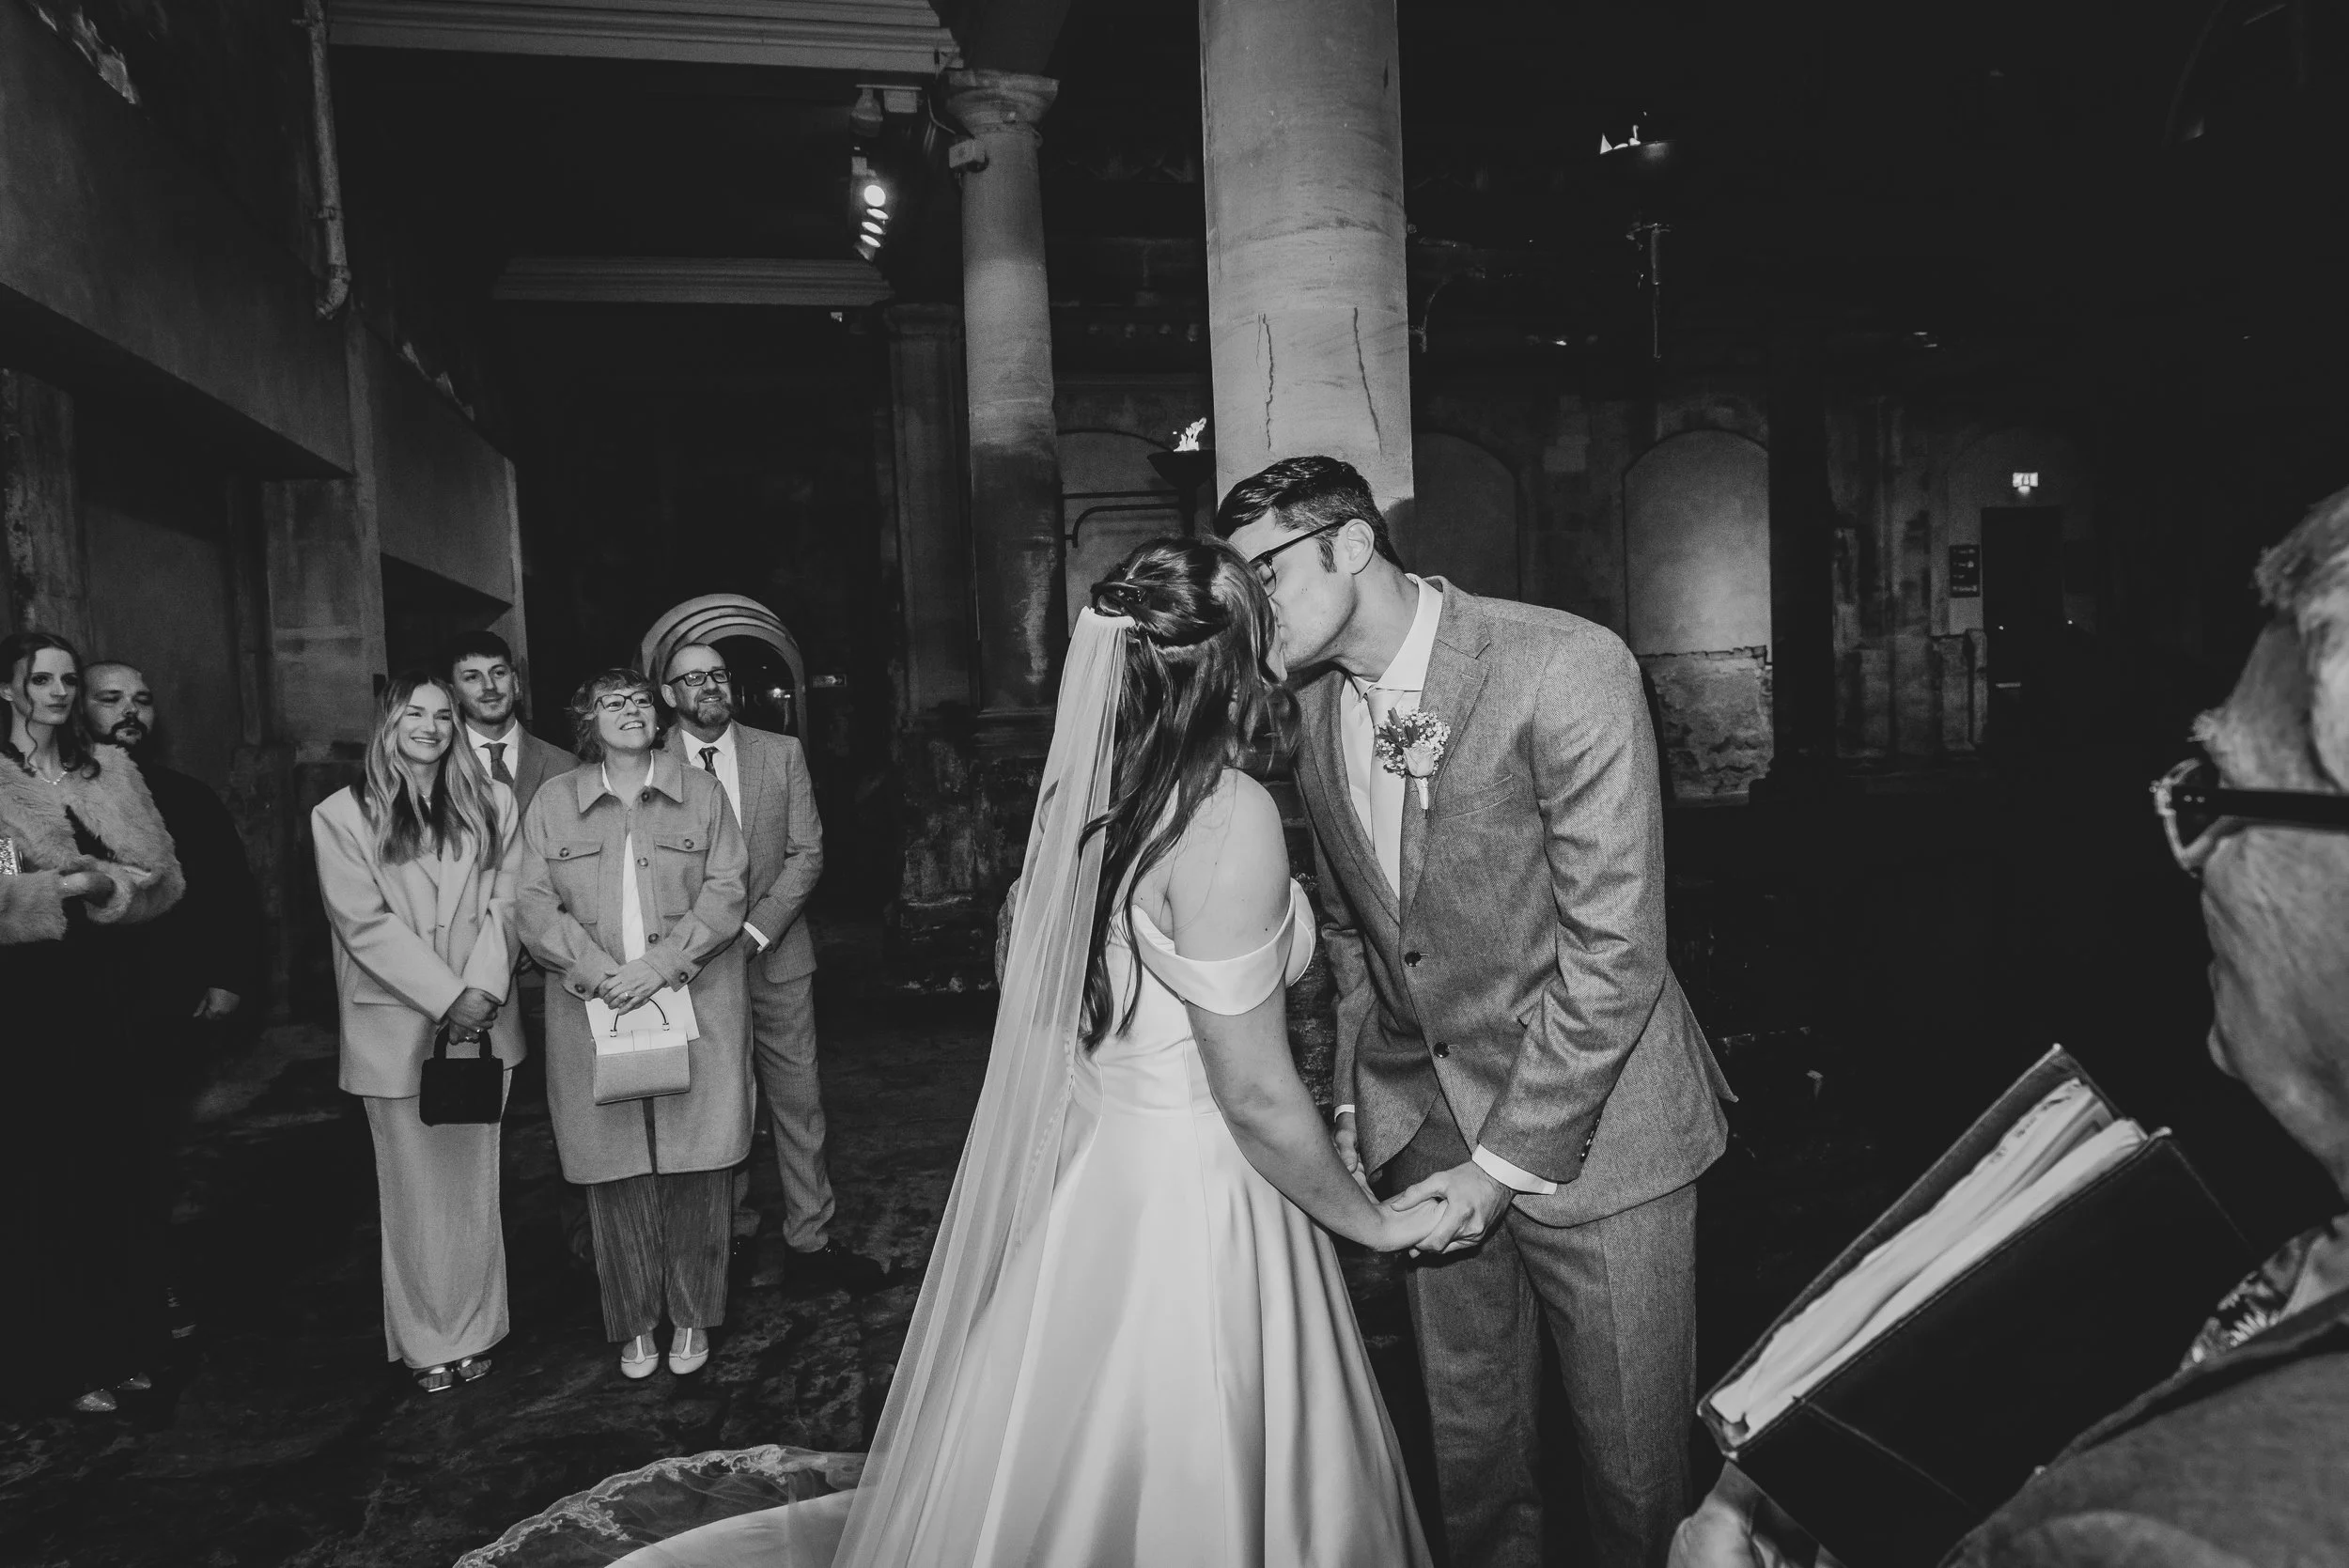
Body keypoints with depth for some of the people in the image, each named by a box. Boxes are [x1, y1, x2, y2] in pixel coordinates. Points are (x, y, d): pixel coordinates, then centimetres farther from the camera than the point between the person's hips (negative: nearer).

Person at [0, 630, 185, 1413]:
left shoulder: (110, 767, 9)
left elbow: (163, 875, 1)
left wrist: (100, 882, -15)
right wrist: (66, 887, -17)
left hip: (103, 985, 3)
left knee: (115, 1165, 7)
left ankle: (124, 1345, 19)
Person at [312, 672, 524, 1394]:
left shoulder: (492, 804, 7)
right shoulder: (341, 815, -1)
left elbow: (504, 904, 1)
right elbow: (365, 923, -8)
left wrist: (483, 990, -12)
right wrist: (447, 997, -14)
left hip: (480, 1023, 2)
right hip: (395, 1028, -2)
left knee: (474, 1180, 9)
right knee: (414, 1188, 6)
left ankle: (473, 1332, 21)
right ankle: (425, 1342, 18)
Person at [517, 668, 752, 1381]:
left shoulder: (701, 793, 7)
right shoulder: (552, 802, 9)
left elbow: (725, 893, -1)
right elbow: (537, 907, 1)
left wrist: (662, 964, -14)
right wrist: (602, 973, -14)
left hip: (694, 1006, 0)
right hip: (595, 1012, 1)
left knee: (696, 1172, 2)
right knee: (617, 1175, 4)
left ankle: (692, 1318, 18)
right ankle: (634, 1324, 20)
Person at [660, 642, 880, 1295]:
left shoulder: (782, 753, 5)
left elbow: (806, 854, 1)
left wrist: (754, 929, -9)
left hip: (775, 953, 2)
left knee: (798, 1101, 4)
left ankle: (811, 1241, 13)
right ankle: (730, 1234, 23)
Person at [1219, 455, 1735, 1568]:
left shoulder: (1566, 668, -19)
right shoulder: (1313, 708, 1)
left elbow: (1613, 951, -20)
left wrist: (1505, 1164, -18)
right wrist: (1354, 1101, 6)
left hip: (1588, 1122, -5)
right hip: (1425, 1130, 5)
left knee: (1633, 1451, 10)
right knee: (1467, 1432, 18)